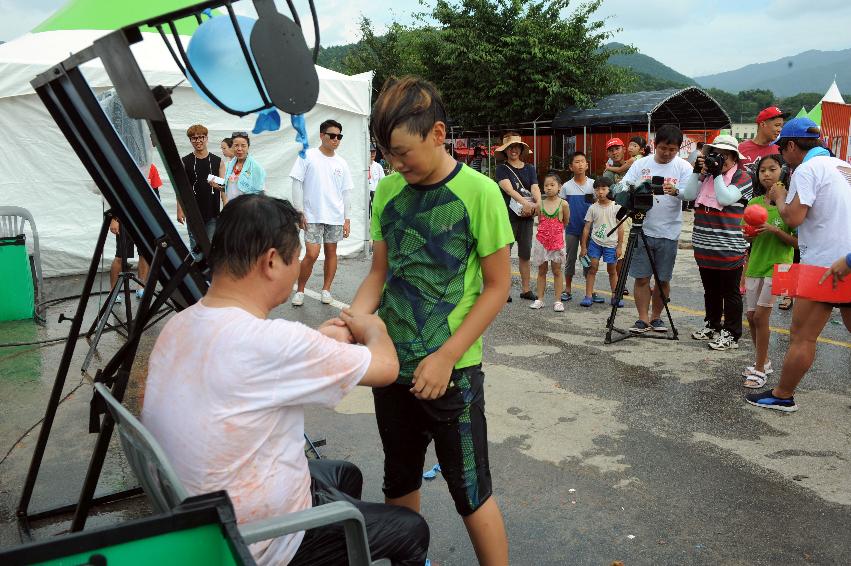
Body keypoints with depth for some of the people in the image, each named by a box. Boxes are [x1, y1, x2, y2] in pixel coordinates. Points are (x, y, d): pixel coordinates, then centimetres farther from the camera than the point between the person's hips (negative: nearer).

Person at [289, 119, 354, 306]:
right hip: (312, 216, -4)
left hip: (335, 217, 4)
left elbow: (346, 192, 12)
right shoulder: (308, 156, -2)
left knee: (331, 252, 8)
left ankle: (326, 289, 22)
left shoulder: (341, 163, 8)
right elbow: (297, 184, -3)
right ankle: (300, 290, 8)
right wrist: (299, 212, -8)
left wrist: (347, 219, 8)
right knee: (312, 254, -10)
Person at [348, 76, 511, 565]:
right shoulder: (388, 192, 2)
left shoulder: (478, 192, -12)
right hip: (392, 363, 5)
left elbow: (497, 286, -10)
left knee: (471, 492, 6)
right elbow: (380, 274, 9)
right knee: (399, 482, 21)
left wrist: (446, 357, -17)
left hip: (452, 370, -5)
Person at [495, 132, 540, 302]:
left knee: (525, 254, 9)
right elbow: (508, 188, -15)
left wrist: (538, 203, -23)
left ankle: (526, 289, 17)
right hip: (508, 215, -4)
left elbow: (535, 187, -1)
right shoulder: (502, 169, 0)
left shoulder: (529, 168, 12)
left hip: (527, 216, 4)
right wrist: (524, 202, -29)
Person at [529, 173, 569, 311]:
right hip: (542, 240, 2)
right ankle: (540, 299, 16)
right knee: (541, 271, 10)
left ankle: (558, 301, 10)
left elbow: (565, 222, 5)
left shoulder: (563, 204, -7)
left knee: (557, 271, 6)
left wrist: (555, 230, 9)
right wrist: (549, 230, 4)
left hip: (557, 241, -2)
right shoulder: (540, 204, -1)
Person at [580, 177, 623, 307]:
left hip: (611, 244, -1)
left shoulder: (616, 207, -3)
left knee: (612, 270, 8)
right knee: (592, 268, -3)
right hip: (595, 242, 1)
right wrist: (584, 247, 1)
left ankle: (615, 296, 18)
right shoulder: (593, 208, 1)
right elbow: (587, 228, 3)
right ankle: (588, 296, 1)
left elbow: (620, 228, 0)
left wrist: (619, 246, -3)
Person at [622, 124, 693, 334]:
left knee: (663, 279, 8)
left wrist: (675, 191, -30)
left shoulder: (684, 167, 2)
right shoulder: (641, 164, 5)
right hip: (642, 229, 0)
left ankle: (655, 316, 23)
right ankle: (643, 319, 12)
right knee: (641, 277, 1)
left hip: (668, 232, 0)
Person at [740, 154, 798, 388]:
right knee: (752, 316, 9)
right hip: (755, 264, 5)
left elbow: (796, 241, -10)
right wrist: (751, 234, -12)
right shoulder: (754, 202, 4)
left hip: (777, 265, -5)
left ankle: (760, 369, 4)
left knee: (760, 316, -7)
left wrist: (773, 230, -23)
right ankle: (763, 362, 27)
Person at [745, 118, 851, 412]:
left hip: (824, 264, -8)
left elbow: (793, 217, -18)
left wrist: (779, 197, 1)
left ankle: (782, 396, 8)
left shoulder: (807, 170, -8)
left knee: (802, 336, -1)